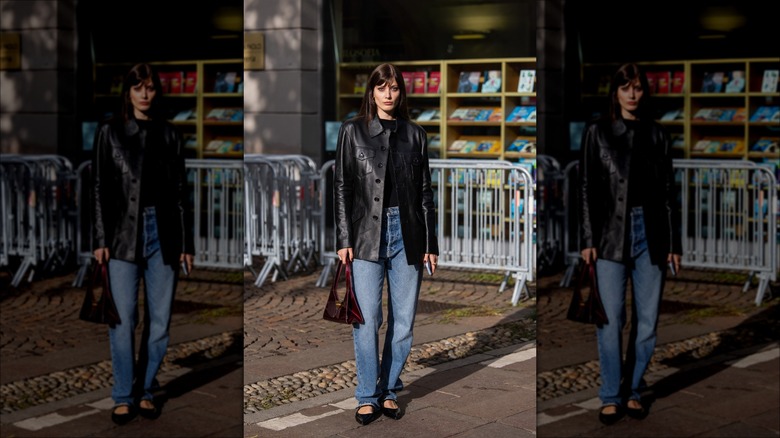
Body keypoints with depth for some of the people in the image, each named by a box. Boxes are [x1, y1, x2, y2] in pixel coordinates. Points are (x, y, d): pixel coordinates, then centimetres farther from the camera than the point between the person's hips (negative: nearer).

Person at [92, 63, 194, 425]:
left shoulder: (169, 134, 10)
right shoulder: (110, 132, 5)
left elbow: (180, 191, 10)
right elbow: (100, 188, 3)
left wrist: (186, 243, 7)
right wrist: (100, 240, -4)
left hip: (162, 232, 2)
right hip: (124, 232, -2)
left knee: (159, 320, 4)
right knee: (123, 318, -6)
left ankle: (146, 391, 17)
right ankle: (124, 397, 5)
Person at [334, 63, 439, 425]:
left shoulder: (415, 134, 10)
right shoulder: (353, 131, 5)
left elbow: (425, 192, 11)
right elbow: (342, 187, 3)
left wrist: (431, 244, 7)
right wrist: (344, 239, -4)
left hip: (407, 233, 2)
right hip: (367, 233, -2)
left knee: (403, 320, 5)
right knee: (367, 318, -5)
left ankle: (389, 390, 18)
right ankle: (368, 396, 7)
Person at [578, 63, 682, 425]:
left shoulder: (657, 134, 10)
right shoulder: (598, 133, 5)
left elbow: (668, 191, 9)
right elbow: (587, 188, 3)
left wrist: (674, 243, 6)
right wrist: (588, 240, -4)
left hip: (650, 232, 2)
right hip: (612, 232, -2)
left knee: (647, 320, 4)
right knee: (611, 319, -6)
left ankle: (633, 392, 16)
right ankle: (611, 397, 5)